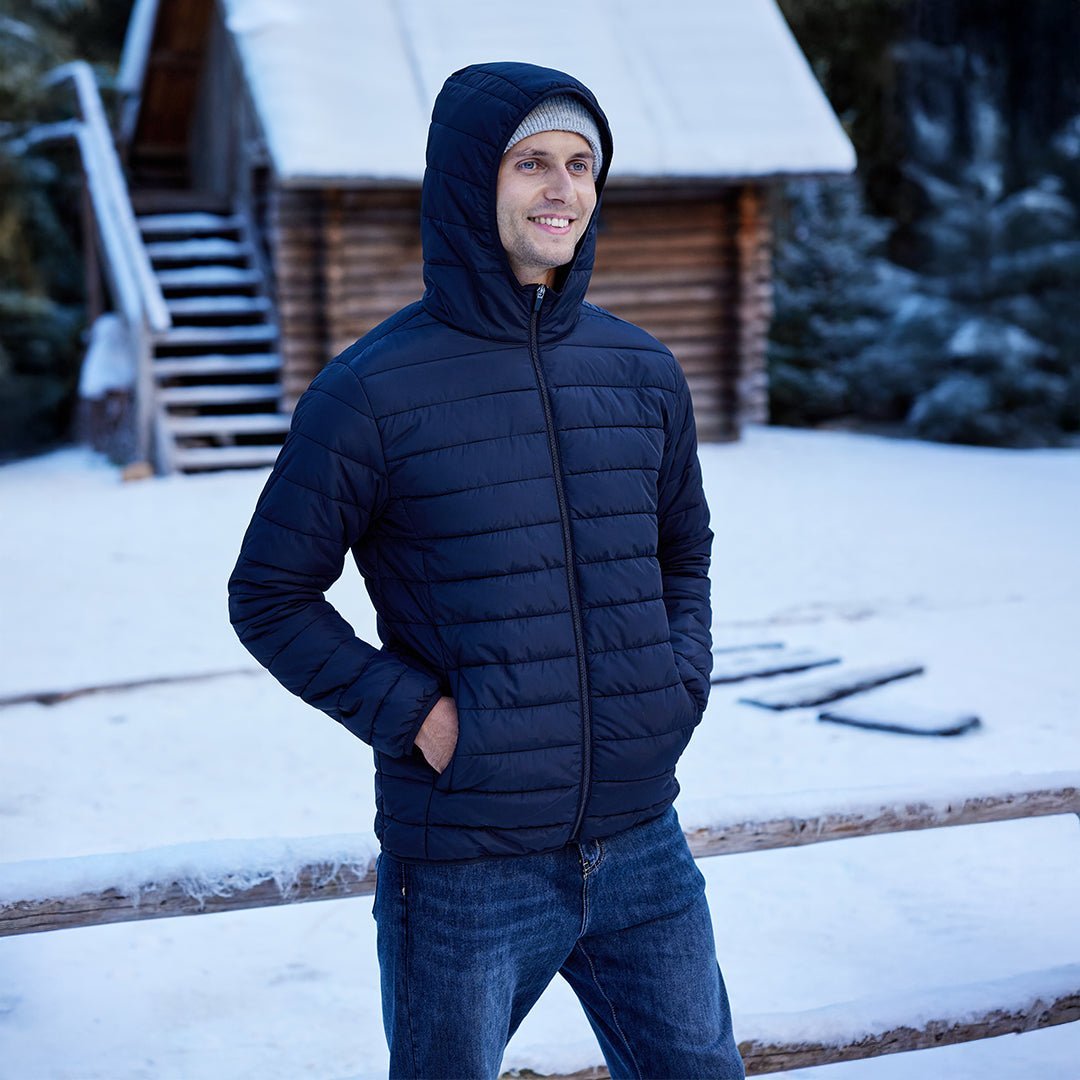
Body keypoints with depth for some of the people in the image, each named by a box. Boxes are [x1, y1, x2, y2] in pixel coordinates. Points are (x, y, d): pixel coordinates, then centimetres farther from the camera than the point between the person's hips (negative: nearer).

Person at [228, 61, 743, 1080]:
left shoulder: (643, 372, 6)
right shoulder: (370, 392, -9)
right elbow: (269, 596, -3)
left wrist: (682, 680, 5)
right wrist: (410, 712, -12)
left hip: (642, 844, 5)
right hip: (463, 870, -4)